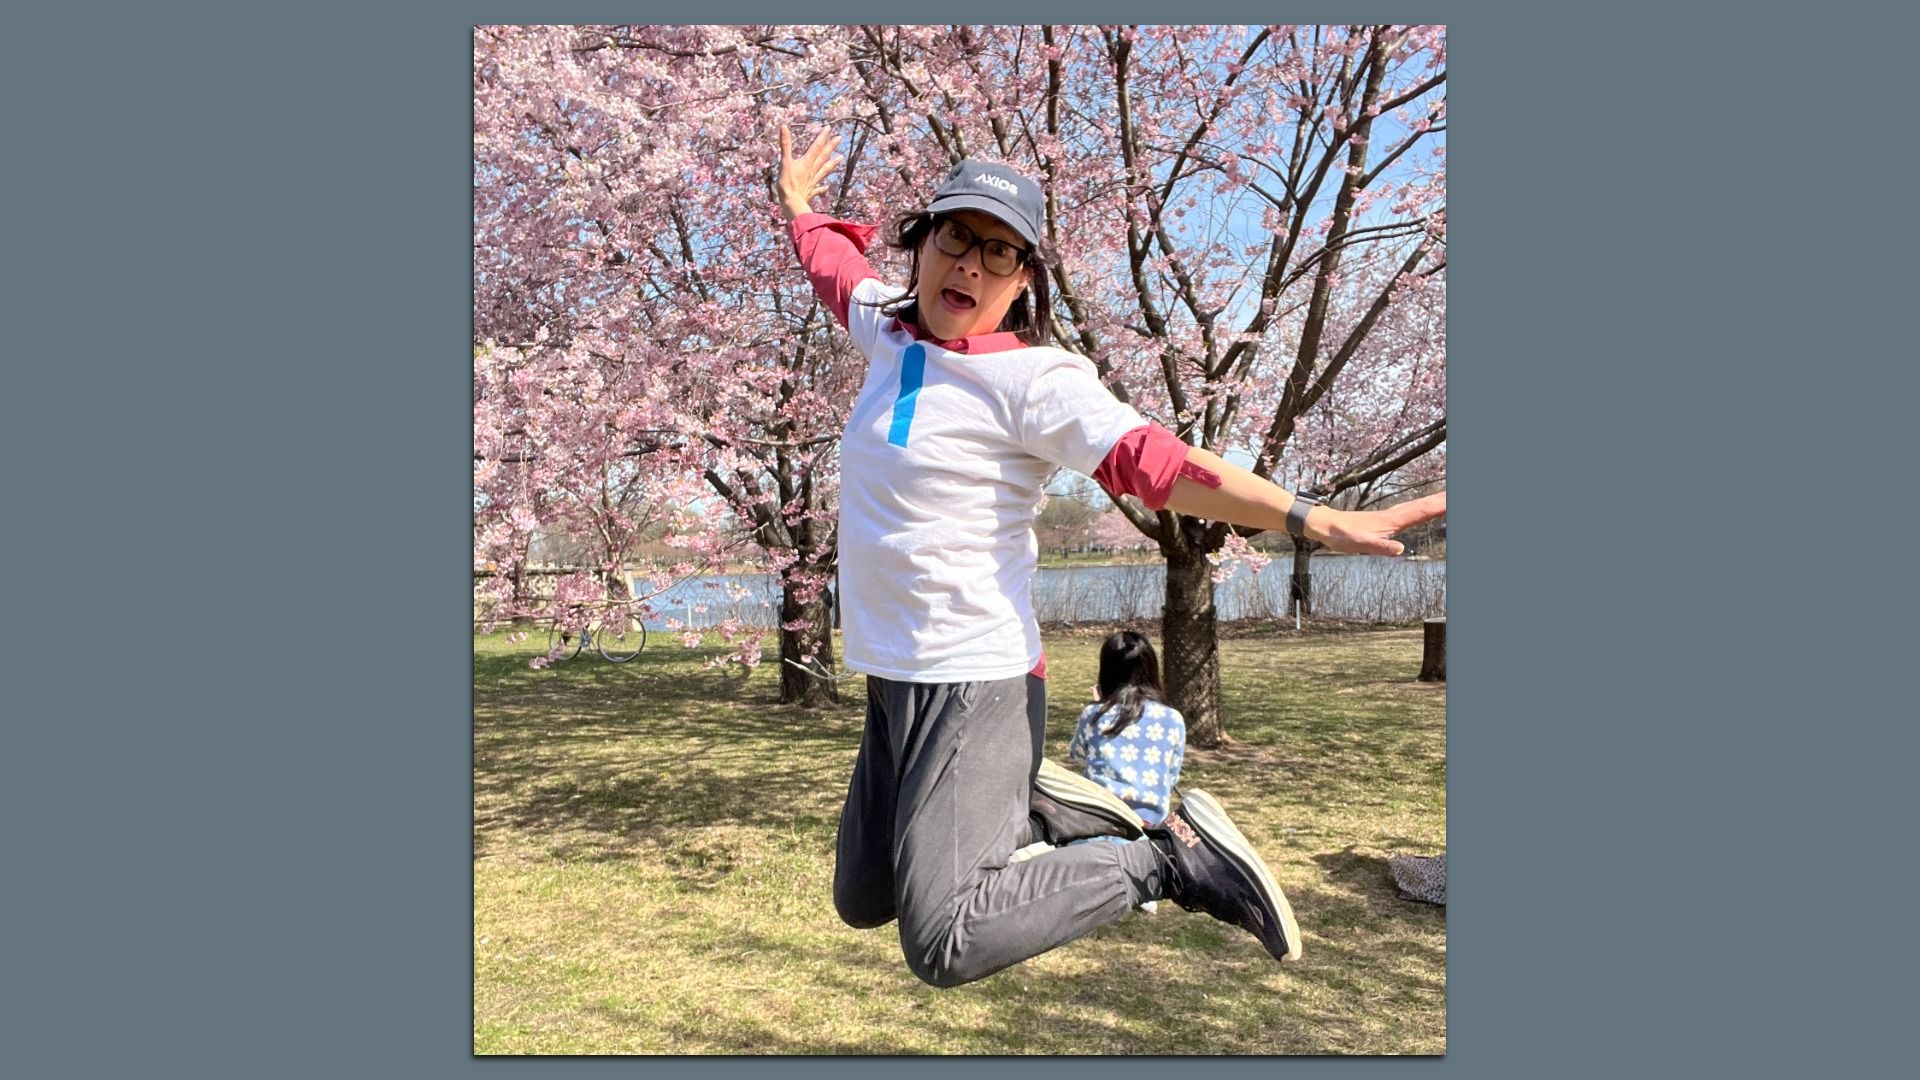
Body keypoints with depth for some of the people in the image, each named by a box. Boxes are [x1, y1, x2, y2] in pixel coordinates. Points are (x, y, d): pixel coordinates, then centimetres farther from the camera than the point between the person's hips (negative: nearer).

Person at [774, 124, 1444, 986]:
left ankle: (1164, 858, -4)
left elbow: (1153, 461, -26)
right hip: (891, 684, 8)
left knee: (943, 946, -19)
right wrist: (797, 206, 47)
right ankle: (1020, 818, 34)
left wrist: (1313, 520, -38)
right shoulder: (888, 330, 7)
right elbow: (837, 266, 30)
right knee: (862, 900, 20)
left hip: (976, 687, -8)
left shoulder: (1032, 379, -14)